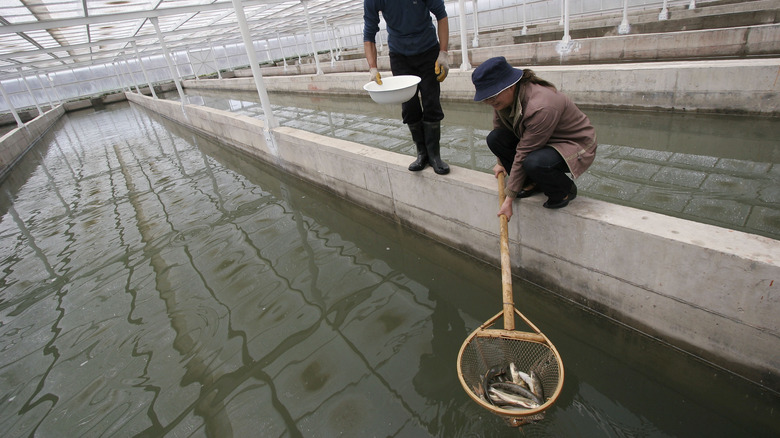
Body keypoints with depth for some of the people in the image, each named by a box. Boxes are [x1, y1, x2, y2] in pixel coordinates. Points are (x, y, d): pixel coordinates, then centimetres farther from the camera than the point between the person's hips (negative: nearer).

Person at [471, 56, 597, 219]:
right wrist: (501, 162, 13)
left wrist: (509, 198, -26)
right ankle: (532, 183, 4)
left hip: (576, 145, -8)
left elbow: (523, 154, -33)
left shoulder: (541, 107, -35)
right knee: (494, 138, -12)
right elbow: (499, 126, 8)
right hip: (542, 140, 8)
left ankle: (565, 189, -4)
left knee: (534, 163, -38)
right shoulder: (505, 96, -11)